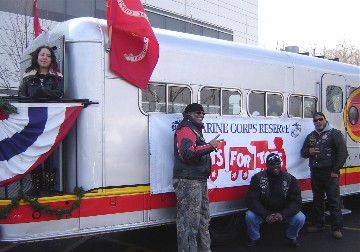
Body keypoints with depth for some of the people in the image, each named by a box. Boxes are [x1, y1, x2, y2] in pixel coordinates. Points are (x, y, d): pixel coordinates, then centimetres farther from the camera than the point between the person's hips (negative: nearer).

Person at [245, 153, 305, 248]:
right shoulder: (257, 178, -13)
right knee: (250, 216, -29)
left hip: (284, 212, 1)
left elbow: (296, 201, -14)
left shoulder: (290, 179, -9)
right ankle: (253, 238, 4)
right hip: (263, 212, -1)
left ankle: (291, 236, 11)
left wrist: (283, 214, -30)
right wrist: (265, 215, -32)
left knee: (300, 218, -24)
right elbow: (251, 200, -19)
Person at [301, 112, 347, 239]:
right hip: (315, 172, 6)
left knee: (334, 200, -5)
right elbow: (303, 152, 22)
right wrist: (308, 151, -3)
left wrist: (335, 170, -12)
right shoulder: (310, 136, 17)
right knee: (317, 200, 12)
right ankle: (318, 224, 22)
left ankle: (337, 228, 0)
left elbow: (343, 153, -7)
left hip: (330, 173, -6)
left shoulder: (334, 134, -1)